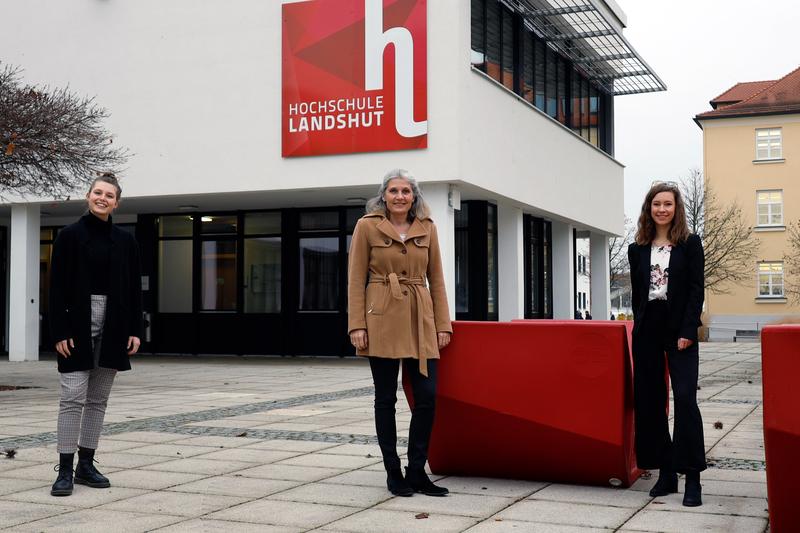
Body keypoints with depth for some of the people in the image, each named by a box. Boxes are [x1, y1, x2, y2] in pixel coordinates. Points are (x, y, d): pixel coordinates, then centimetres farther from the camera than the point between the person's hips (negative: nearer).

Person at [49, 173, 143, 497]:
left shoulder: (125, 241, 9)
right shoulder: (70, 236, -1)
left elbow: (134, 288, 9)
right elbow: (57, 287, -4)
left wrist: (135, 330, 2)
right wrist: (60, 331, -11)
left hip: (113, 326, 4)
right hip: (78, 324, -4)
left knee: (98, 399, 9)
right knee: (73, 397, -7)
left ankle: (86, 465, 17)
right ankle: (65, 470, -2)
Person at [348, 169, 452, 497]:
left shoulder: (427, 228, 9)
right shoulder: (367, 226, 1)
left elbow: (436, 279, 11)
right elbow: (356, 279, -1)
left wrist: (443, 324, 5)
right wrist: (357, 325, -8)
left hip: (420, 321, 3)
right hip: (382, 320, -3)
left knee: (427, 395, -3)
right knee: (386, 398, 3)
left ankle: (417, 471, 11)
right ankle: (393, 472, 15)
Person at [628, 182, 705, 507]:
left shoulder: (690, 244, 2)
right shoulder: (637, 249, 11)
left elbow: (696, 289, -4)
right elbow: (636, 293, 12)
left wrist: (687, 331, -13)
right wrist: (641, 327, 4)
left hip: (679, 330, -4)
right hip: (647, 332, 4)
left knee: (685, 398, -12)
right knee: (649, 401, 4)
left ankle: (692, 477, -10)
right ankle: (665, 471, 13)